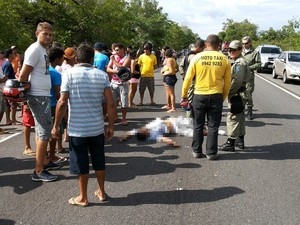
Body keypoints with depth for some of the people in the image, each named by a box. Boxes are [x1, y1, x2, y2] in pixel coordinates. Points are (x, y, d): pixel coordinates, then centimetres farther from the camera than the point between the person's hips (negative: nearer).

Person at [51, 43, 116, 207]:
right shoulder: (102, 75, 0)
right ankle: (101, 192, 32)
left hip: (77, 129, -3)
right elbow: (111, 104, -5)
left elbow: (62, 103, -13)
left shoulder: (69, 73, -7)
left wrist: (56, 126, -3)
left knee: (81, 164, 9)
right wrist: (111, 126, 5)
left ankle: (83, 198, 22)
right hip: (97, 128, 3)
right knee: (99, 162, 18)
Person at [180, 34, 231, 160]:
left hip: (199, 96, 0)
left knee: (198, 125, 13)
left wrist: (184, 96, 5)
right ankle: (211, 153, 15)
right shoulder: (224, 60, -1)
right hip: (216, 96, 0)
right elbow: (227, 83, 2)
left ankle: (197, 151, 21)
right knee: (213, 126, 10)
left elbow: (188, 79, -4)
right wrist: (224, 97, 14)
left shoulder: (197, 57, -5)